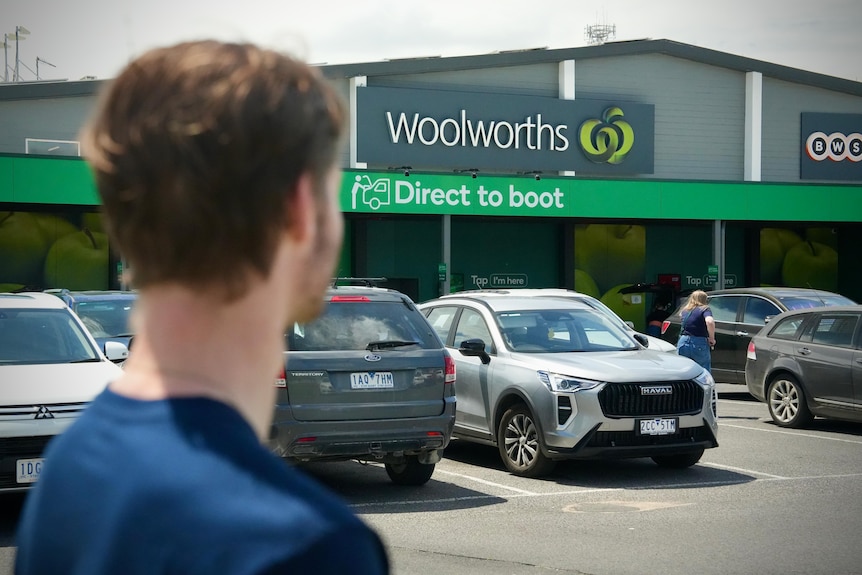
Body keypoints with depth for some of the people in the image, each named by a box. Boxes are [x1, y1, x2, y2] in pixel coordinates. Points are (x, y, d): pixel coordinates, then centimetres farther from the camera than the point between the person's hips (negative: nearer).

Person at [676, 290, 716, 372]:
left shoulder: (685, 310, 15)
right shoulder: (704, 309, -2)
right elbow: (710, 322, -19)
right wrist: (712, 338, -9)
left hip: (683, 343, 4)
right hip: (699, 344, -4)